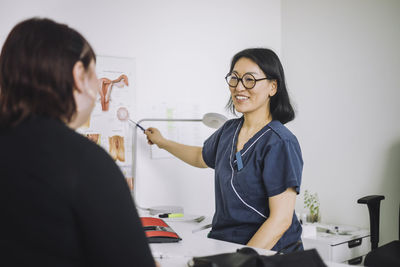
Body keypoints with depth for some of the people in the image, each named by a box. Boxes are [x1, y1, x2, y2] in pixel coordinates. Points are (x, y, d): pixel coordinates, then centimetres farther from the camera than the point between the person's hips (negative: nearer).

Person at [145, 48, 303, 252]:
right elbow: (201, 157, 32)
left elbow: (281, 220, -16)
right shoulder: (229, 130, 9)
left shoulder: (280, 143, -13)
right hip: (221, 242, 5)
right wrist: (163, 142, 40)